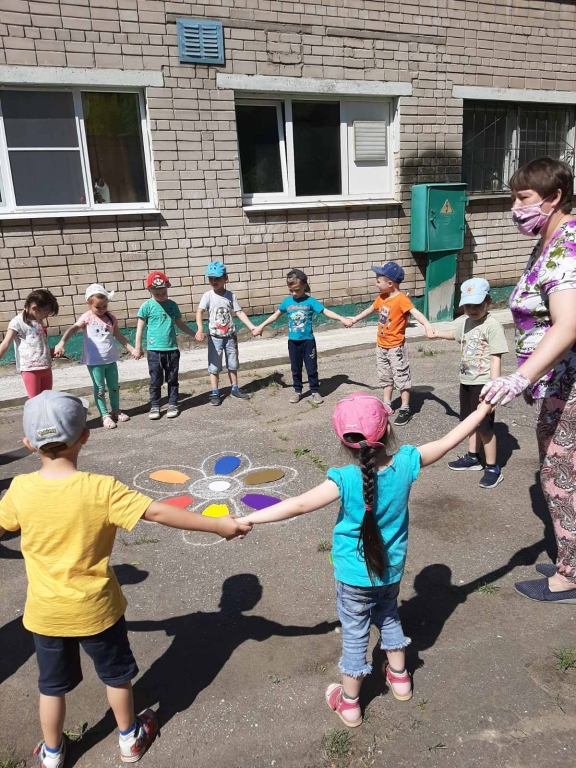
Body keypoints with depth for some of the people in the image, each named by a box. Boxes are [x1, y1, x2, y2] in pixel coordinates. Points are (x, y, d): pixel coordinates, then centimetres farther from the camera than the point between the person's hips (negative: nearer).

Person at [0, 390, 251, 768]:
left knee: (52, 685, 24)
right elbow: (158, 513, -27)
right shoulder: (101, 489, -25)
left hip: (46, 613, 2)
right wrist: (217, 524, -20)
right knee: (116, 675, 22)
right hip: (96, 609, -2)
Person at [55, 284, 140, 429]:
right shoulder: (87, 317, -10)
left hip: (110, 359, 4)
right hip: (94, 361, -4)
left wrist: (131, 349, 11)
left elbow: (119, 336, 14)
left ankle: (116, 411, 32)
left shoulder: (111, 318, 3)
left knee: (114, 386, 15)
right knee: (100, 388, 3)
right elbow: (73, 329, -25)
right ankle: (105, 415, 11)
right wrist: (62, 342, -42)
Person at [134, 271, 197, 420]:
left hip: (172, 349, 3)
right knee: (155, 380, 4)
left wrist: (194, 335, 14)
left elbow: (180, 324, 17)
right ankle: (155, 406, 16)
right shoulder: (147, 306, -5)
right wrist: (138, 348, -2)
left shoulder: (172, 305, 5)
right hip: (154, 350, -3)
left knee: (172, 379, 10)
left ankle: (173, 404, 21)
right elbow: (140, 328, -1)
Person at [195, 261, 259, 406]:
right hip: (215, 336, -2)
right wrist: (200, 329, -35)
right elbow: (199, 312, -19)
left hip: (230, 336, 3)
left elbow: (239, 313, -4)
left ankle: (235, 389, 28)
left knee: (233, 364, 14)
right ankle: (215, 393, 13)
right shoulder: (208, 295, -9)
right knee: (214, 366, 4)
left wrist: (251, 327, -15)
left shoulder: (230, 295, -1)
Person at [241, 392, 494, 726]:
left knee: (355, 635, 15)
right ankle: (399, 677, 49)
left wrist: (247, 519, -20)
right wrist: (482, 410, 5)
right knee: (389, 617, 30)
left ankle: (349, 703, 35)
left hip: (355, 575, -3)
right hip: (391, 569, 4)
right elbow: (449, 441, -8)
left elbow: (300, 505, -27)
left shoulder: (346, 480, -29)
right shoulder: (406, 463, -20)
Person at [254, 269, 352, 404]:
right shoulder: (287, 301, 1)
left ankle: (315, 391, 19)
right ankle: (297, 391, 27)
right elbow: (276, 315, 14)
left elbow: (326, 312, -14)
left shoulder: (310, 301, -9)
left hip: (308, 341, -3)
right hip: (293, 341, 3)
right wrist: (261, 326, 18)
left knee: (311, 368, 5)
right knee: (295, 368, 13)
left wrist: (342, 319, -27)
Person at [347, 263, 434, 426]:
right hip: (381, 347, 8)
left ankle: (405, 410, 10)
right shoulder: (382, 298, 5)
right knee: (385, 378, 19)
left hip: (396, 348, -8)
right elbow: (370, 310, 23)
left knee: (402, 378, 2)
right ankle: (387, 405, 32)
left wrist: (427, 325, -55)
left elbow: (415, 312, -36)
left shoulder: (401, 299, -21)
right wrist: (355, 319, 37)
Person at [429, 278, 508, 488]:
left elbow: (496, 358, -21)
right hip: (466, 381, 8)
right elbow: (456, 335, 32)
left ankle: (493, 469, 10)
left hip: (483, 384, -8)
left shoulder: (492, 325, -18)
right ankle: (473, 457, 36)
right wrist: (438, 334, 46)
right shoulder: (466, 322, 7)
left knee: (485, 426, -2)